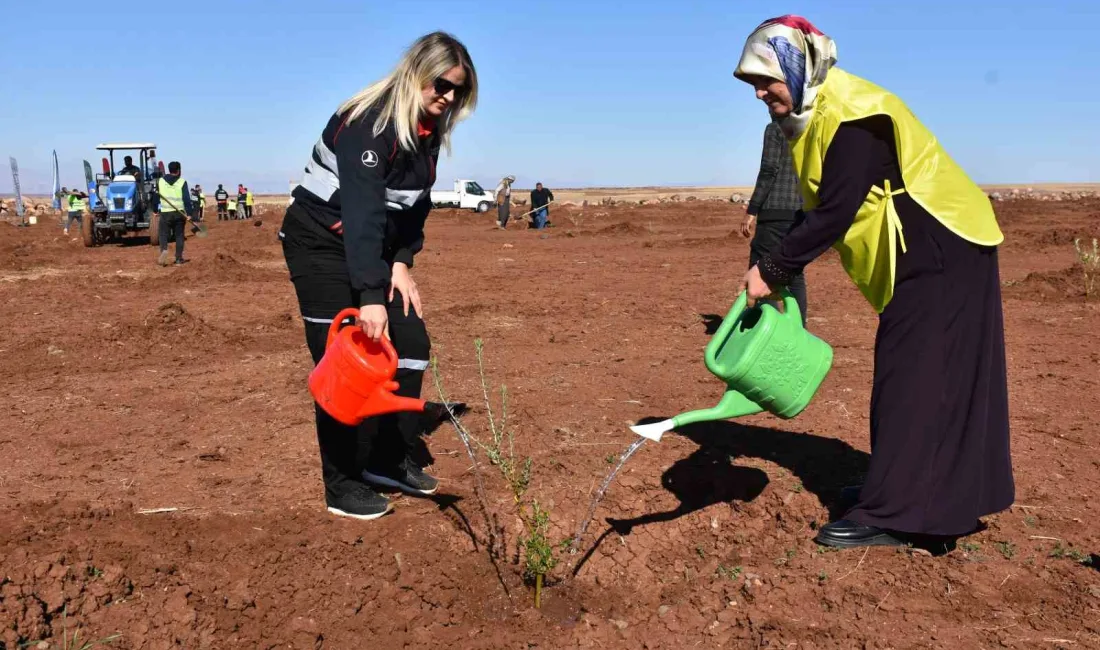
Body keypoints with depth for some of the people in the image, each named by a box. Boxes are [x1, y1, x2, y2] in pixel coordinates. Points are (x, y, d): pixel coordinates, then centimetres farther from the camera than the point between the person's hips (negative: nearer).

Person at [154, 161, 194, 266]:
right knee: (179, 235, 9)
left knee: (163, 234, 7)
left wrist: (155, 210, 18)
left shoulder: (160, 181, 5)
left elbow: (156, 197, 9)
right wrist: (189, 213, -6)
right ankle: (179, 258, 10)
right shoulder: (182, 182, -4)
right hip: (179, 212, -1)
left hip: (165, 212, 1)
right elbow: (187, 199, -8)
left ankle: (164, 250, -21)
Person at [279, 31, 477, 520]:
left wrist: (402, 263, -6)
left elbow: (415, 206, 9)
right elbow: (361, 209, -33)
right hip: (320, 242, -8)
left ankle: (389, 460, 16)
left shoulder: (429, 131, 2)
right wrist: (370, 296, -40)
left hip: (374, 248, 8)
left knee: (410, 345, 2)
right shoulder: (368, 122, -24)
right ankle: (343, 485, 4)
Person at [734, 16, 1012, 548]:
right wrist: (777, 270, 2)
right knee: (903, 375, 15)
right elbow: (821, 211, 12)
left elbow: (834, 213, -25)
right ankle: (898, 488, 28)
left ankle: (891, 515, -2)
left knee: (913, 379, -8)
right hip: (916, 255, 10)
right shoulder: (813, 118, 10)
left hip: (942, 250, -10)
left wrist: (772, 270, -19)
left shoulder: (850, 113, -20)